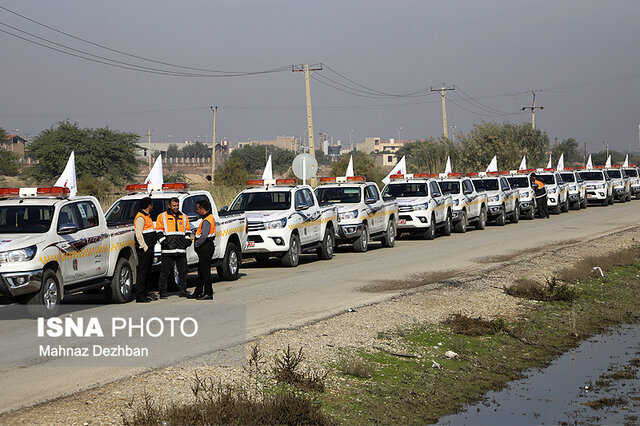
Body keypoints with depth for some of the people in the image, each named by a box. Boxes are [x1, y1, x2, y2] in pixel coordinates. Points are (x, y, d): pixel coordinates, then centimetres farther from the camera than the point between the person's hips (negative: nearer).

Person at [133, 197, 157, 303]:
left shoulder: (146, 216, 19)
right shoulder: (140, 218, -13)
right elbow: (138, 235, -19)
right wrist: (145, 247, -20)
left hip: (149, 249, 10)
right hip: (144, 250, -10)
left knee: (147, 272, 13)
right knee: (142, 272, -9)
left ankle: (145, 293, 19)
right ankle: (139, 296, -9)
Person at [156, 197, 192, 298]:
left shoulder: (184, 217, 17)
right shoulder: (162, 216, 5)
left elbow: (187, 230, 24)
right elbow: (158, 231, 3)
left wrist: (187, 240, 8)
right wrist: (163, 241, -9)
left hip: (181, 249, 4)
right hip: (167, 250, -4)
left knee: (183, 271, 5)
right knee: (165, 271, -4)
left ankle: (182, 290, 14)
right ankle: (163, 292, 1)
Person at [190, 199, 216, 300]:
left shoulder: (206, 221, -19)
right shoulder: (211, 217, 13)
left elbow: (203, 236, -27)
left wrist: (196, 244, -13)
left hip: (205, 249, -11)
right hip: (206, 248, 11)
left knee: (205, 271, -6)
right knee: (201, 271, 16)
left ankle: (208, 293, -4)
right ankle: (198, 292, 23)